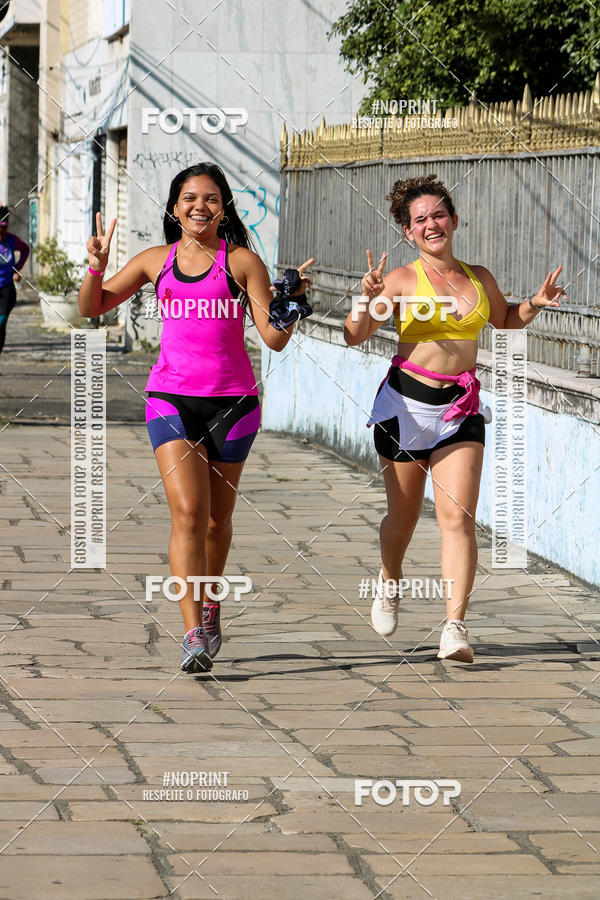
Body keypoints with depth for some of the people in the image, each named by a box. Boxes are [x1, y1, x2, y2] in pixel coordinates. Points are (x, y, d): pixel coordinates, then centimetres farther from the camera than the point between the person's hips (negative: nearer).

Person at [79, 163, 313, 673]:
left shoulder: (242, 261, 1)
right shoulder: (156, 261, 8)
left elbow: (275, 339, 0)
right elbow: (92, 308, 14)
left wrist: (293, 300, -18)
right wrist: (97, 267, -3)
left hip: (232, 400, 0)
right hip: (171, 397, 0)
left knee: (217, 518, 11)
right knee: (188, 512, -15)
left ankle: (210, 610, 36)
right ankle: (194, 636, -19)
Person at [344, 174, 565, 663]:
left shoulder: (480, 278, 9)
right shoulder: (401, 281, -4)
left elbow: (506, 318, 30)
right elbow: (355, 336, -9)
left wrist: (535, 304, 10)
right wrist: (368, 301, -27)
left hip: (461, 408, 2)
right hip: (406, 402, -2)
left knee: (459, 517, -12)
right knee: (404, 514, 12)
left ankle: (455, 626, -15)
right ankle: (389, 585, 42)